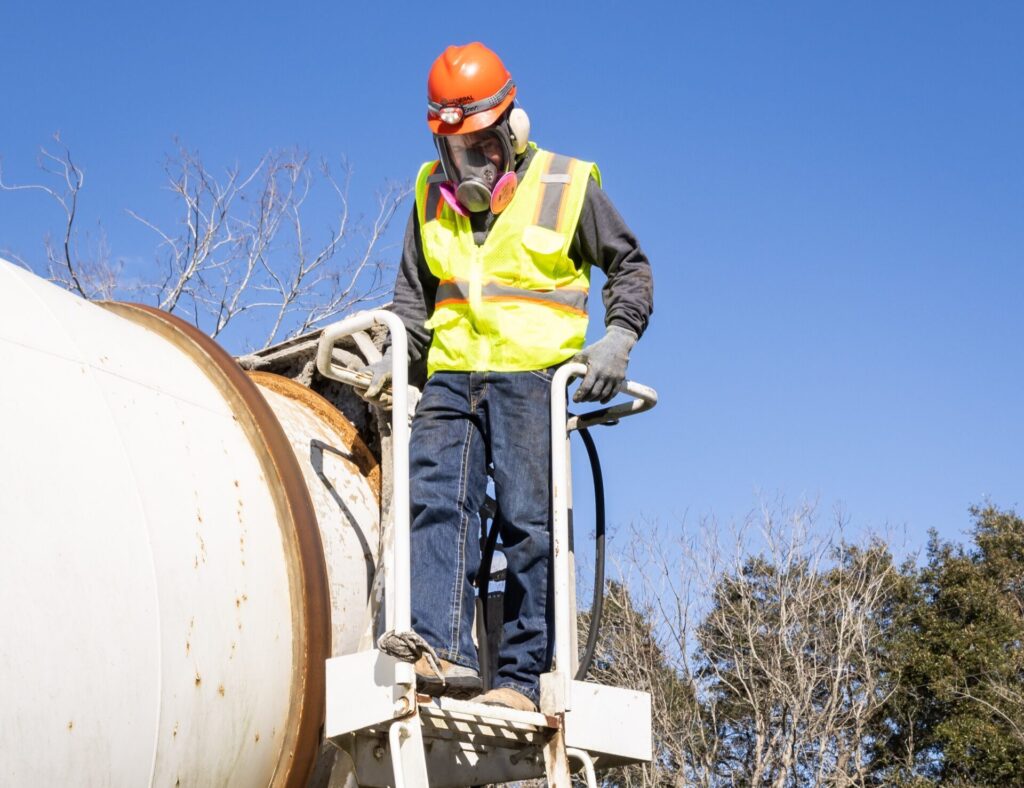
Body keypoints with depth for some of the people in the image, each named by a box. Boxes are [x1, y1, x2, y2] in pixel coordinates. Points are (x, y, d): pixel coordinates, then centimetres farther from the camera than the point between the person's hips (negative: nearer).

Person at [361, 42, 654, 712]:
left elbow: (630, 268, 11)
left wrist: (618, 338, -6)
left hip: (531, 377, -3)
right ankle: (447, 651, -23)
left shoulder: (568, 188, 3)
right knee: (436, 502, -15)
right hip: (451, 378, 4)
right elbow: (415, 291, 24)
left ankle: (523, 676, -4)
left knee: (529, 524, -7)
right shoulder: (433, 194, 14)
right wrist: (398, 355, 8)